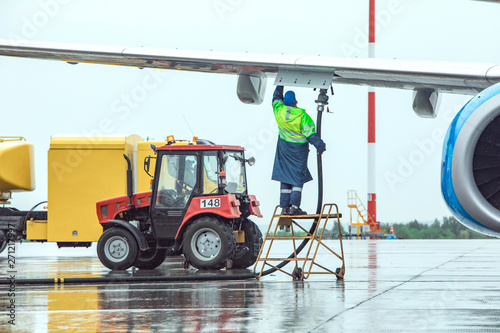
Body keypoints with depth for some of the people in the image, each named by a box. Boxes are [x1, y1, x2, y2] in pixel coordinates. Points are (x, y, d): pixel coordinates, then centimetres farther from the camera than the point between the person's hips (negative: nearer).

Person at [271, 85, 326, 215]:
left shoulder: (279, 111, -7)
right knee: (298, 178, 1)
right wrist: (320, 145, -10)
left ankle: (285, 207, 10)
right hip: (299, 149, -4)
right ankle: (294, 206, -8)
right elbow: (310, 133, -18)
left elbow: (276, 98, 14)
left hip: (284, 148, 5)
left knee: (285, 178, 10)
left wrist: (280, 85, 26)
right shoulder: (302, 116, -19)